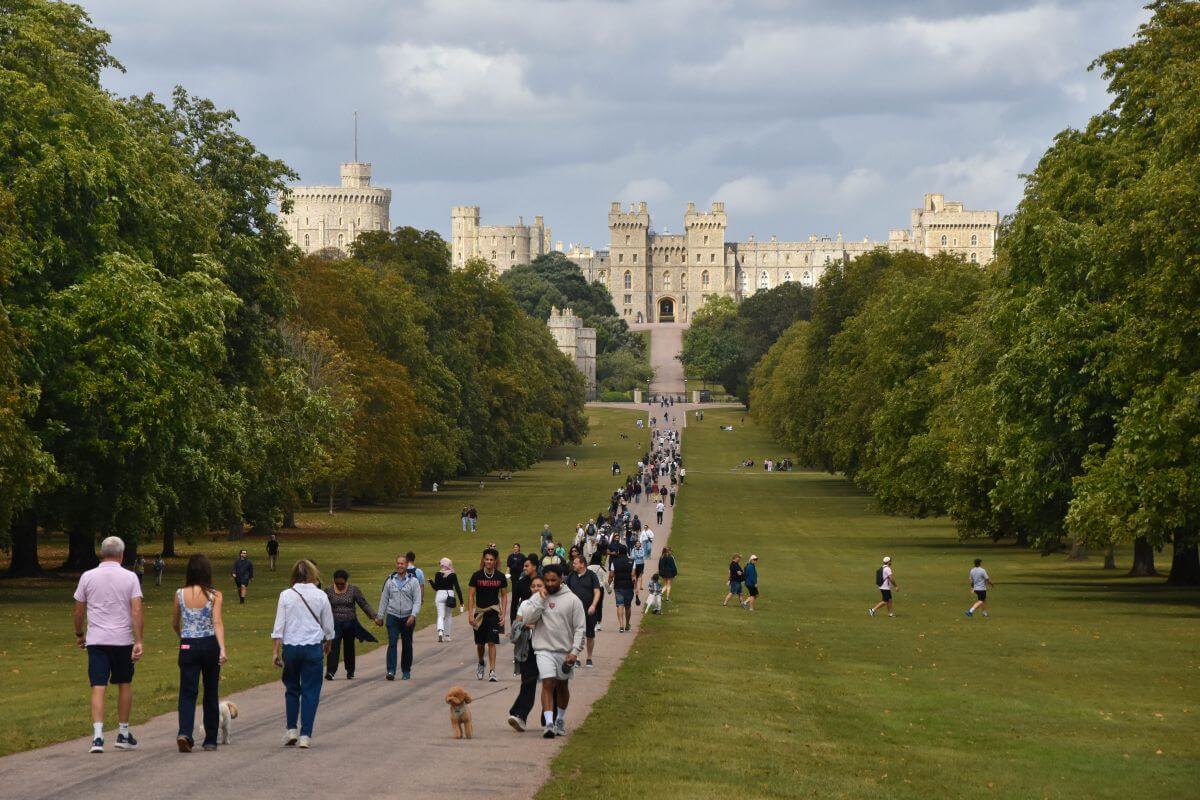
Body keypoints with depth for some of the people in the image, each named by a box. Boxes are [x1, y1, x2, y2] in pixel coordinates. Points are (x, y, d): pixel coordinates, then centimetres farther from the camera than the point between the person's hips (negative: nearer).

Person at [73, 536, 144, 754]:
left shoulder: (87, 577, 1)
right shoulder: (130, 578, -3)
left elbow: (78, 611, 6)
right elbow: (136, 610, -10)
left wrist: (79, 634, 21)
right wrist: (138, 641, -10)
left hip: (96, 640, 0)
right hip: (123, 640, 0)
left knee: (98, 687, -3)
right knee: (125, 685, 16)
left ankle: (98, 736, -16)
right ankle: (124, 734, 23)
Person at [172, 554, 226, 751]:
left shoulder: (180, 594, 1)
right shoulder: (215, 596, -5)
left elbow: (174, 624, 11)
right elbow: (217, 622, -17)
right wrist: (222, 649, -24)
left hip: (187, 646, 0)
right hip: (210, 645, 0)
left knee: (188, 692, -2)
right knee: (211, 694, 12)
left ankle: (185, 733, -25)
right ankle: (210, 740, 18)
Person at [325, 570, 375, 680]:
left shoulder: (354, 590, 0)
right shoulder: (329, 591, 2)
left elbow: (364, 604, 0)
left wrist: (374, 616, -7)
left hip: (350, 624, 1)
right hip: (335, 624, -1)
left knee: (349, 648, 9)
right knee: (333, 647, -14)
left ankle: (350, 672, 21)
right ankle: (330, 671, -21)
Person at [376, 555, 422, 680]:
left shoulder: (413, 581, -1)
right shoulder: (390, 580, 6)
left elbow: (417, 600, -4)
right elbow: (384, 599, 12)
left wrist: (413, 615, -17)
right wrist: (380, 616, 12)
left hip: (408, 617, 0)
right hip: (392, 616, 1)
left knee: (407, 645, 8)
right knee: (392, 643, -12)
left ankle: (406, 671, 20)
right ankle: (391, 671, -17)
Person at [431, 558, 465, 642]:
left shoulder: (438, 574, -3)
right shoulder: (453, 575, -1)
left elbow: (436, 587, -1)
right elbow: (457, 588, -3)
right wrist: (461, 601, -1)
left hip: (440, 594, -1)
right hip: (450, 594, 1)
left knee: (440, 616, -2)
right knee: (448, 616, 15)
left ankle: (440, 631, -27)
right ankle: (447, 636, 20)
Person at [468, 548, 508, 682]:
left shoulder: (500, 577, -1)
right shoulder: (477, 576, -4)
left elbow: (503, 596, 7)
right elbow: (470, 596, -2)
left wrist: (503, 614, -1)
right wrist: (470, 614, -9)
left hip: (494, 612, -1)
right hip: (479, 612, 1)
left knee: (492, 642, -10)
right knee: (480, 643, 11)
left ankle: (492, 671, -9)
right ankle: (481, 664, 38)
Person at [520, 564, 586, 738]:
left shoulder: (572, 600, -1)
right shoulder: (537, 598, 3)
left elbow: (580, 628, -2)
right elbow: (528, 619, -10)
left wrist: (575, 651, -11)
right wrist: (541, 600, -13)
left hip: (565, 651, 1)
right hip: (544, 650, -1)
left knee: (562, 686, 15)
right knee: (548, 684, -14)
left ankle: (560, 720, 31)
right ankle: (549, 723, -19)